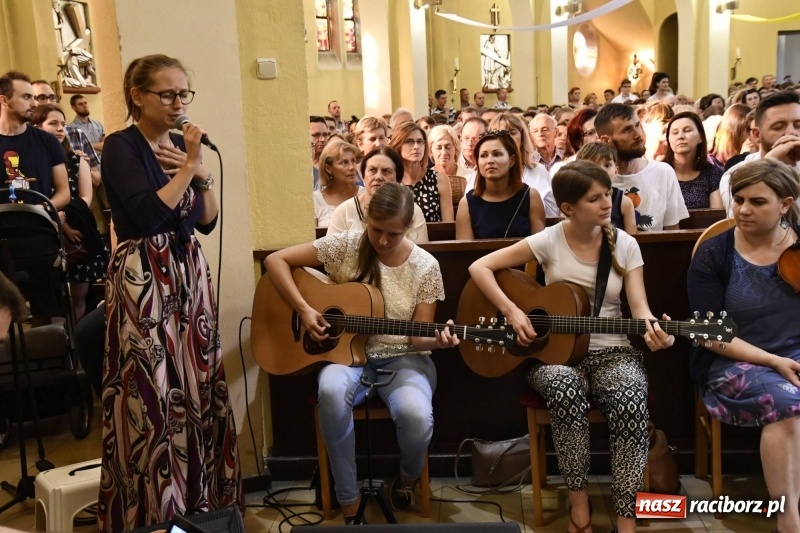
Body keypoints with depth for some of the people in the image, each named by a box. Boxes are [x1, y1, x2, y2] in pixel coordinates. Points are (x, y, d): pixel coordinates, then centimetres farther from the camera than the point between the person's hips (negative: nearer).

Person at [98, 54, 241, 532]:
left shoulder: (183, 144, 12)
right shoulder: (121, 147, -8)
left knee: (199, 385, 10)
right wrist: (187, 167, -15)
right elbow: (150, 214, -22)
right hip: (144, 278, -7)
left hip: (190, 273, 7)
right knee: (154, 393, -3)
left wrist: (202, 174, -3)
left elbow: (208, 221, 11)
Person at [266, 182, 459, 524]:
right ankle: (349, 503, -16)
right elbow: (276, 260, -5)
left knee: (416, 415, -32)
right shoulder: (345, 247, -6)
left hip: (401, 359, 0)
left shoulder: (425, 267, -5)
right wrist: (303, 309, -16)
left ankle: (407, 478, 8)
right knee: (332, 392, -37)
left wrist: (437, 341, -26)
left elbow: (418, 337, -2)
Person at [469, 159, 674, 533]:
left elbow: (639, 307, -6)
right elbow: (479, 267, -8)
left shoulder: (625, 244, 0)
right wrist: (513, 312, -19)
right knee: (566, 387, -37)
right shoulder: (549, 241, -7)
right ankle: (578, 502, -16)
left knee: (630, 397, -32)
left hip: (611, 351, 2)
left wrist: (654, 330, -29)